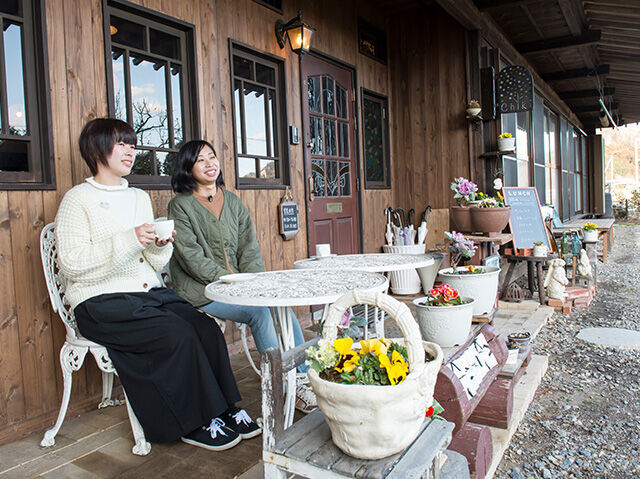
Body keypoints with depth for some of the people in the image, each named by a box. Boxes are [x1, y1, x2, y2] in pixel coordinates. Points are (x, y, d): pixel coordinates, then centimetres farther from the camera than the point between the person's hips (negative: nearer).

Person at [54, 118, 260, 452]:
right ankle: (194, 423, -9)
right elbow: (71, 264, -14)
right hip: (102, 303, -6)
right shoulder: (78, 199, -1)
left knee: (208, 330, -19)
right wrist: (127, 240, -22)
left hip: (151, 292, 6)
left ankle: (223, 409, -4)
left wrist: (160, 245, -5)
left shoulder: (140, 198, 18)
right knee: (178, 334, -27)